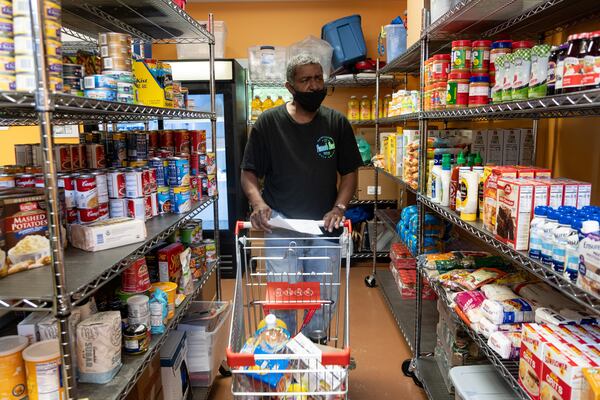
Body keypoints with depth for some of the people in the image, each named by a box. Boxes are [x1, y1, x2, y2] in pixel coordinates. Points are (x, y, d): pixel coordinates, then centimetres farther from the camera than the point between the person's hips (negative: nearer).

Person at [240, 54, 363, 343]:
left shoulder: (337, 123, 5)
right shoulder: (268, 122, 0)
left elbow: (349, 172, 8)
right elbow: (249, 173, 3)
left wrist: (339, 207, -8)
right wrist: (258, 203, -16)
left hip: (325, 225, 2)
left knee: (326, 297, 10)